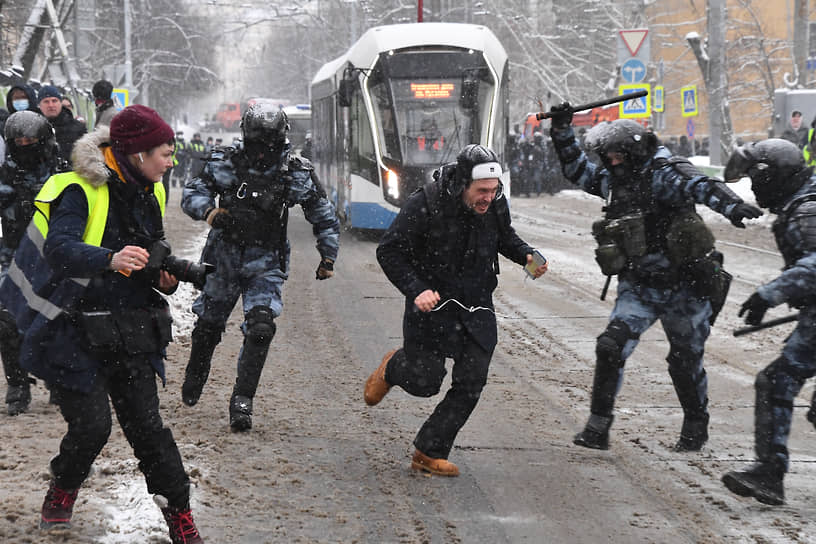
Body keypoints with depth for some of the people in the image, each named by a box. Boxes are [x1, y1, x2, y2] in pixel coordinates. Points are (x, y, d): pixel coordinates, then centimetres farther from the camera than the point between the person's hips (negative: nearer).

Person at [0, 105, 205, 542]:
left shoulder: (148, 195, 11)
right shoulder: (81, 192, -14)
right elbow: (59, 249, -30)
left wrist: (162, 277, 2)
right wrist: (111, 259, -48)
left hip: (129, 333, 6)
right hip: (75, 334, -6)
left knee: (146, 423, 1)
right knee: (92, 425, -6)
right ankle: (63, 488, 24)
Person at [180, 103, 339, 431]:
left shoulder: (297, 175, -4)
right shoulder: (225, 164, -5)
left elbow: (325, 218, 8)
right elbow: (192, 193, -3)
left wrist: (328, 258, 5)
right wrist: (208, 211, -24)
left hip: (265, 264, -1)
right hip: (223, 258, 1)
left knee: (261, 328, -19)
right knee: (208, 325, 16)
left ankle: (242, 401, -14)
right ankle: (193, 380, 43)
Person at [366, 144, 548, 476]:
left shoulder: (496, 205, -6)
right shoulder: (425, 205, -21)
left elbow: (505, 238, 16)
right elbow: (389, 252, -14)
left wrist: (526, 256, -4)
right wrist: (415, 290, -25)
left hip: (477, 310, 4)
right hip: (432, 302, -4)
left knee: (471, 384, -1)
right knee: (424, 382, -2)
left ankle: (429, 454, 12)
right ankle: (393, 368, 35)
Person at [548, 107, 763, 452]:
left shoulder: (662, 174, -15)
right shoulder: (614, 181, 7)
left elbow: (699, 186, -33)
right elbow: (576, 170, 22)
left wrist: (731, 205, -52)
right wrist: (562, 130, 11)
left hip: (684, 287, -5)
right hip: (639, 287, 5)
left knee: (685, 361, 9)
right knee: (611, 346, -13)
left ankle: (696, 427, 33)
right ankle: (598, 428, -6)